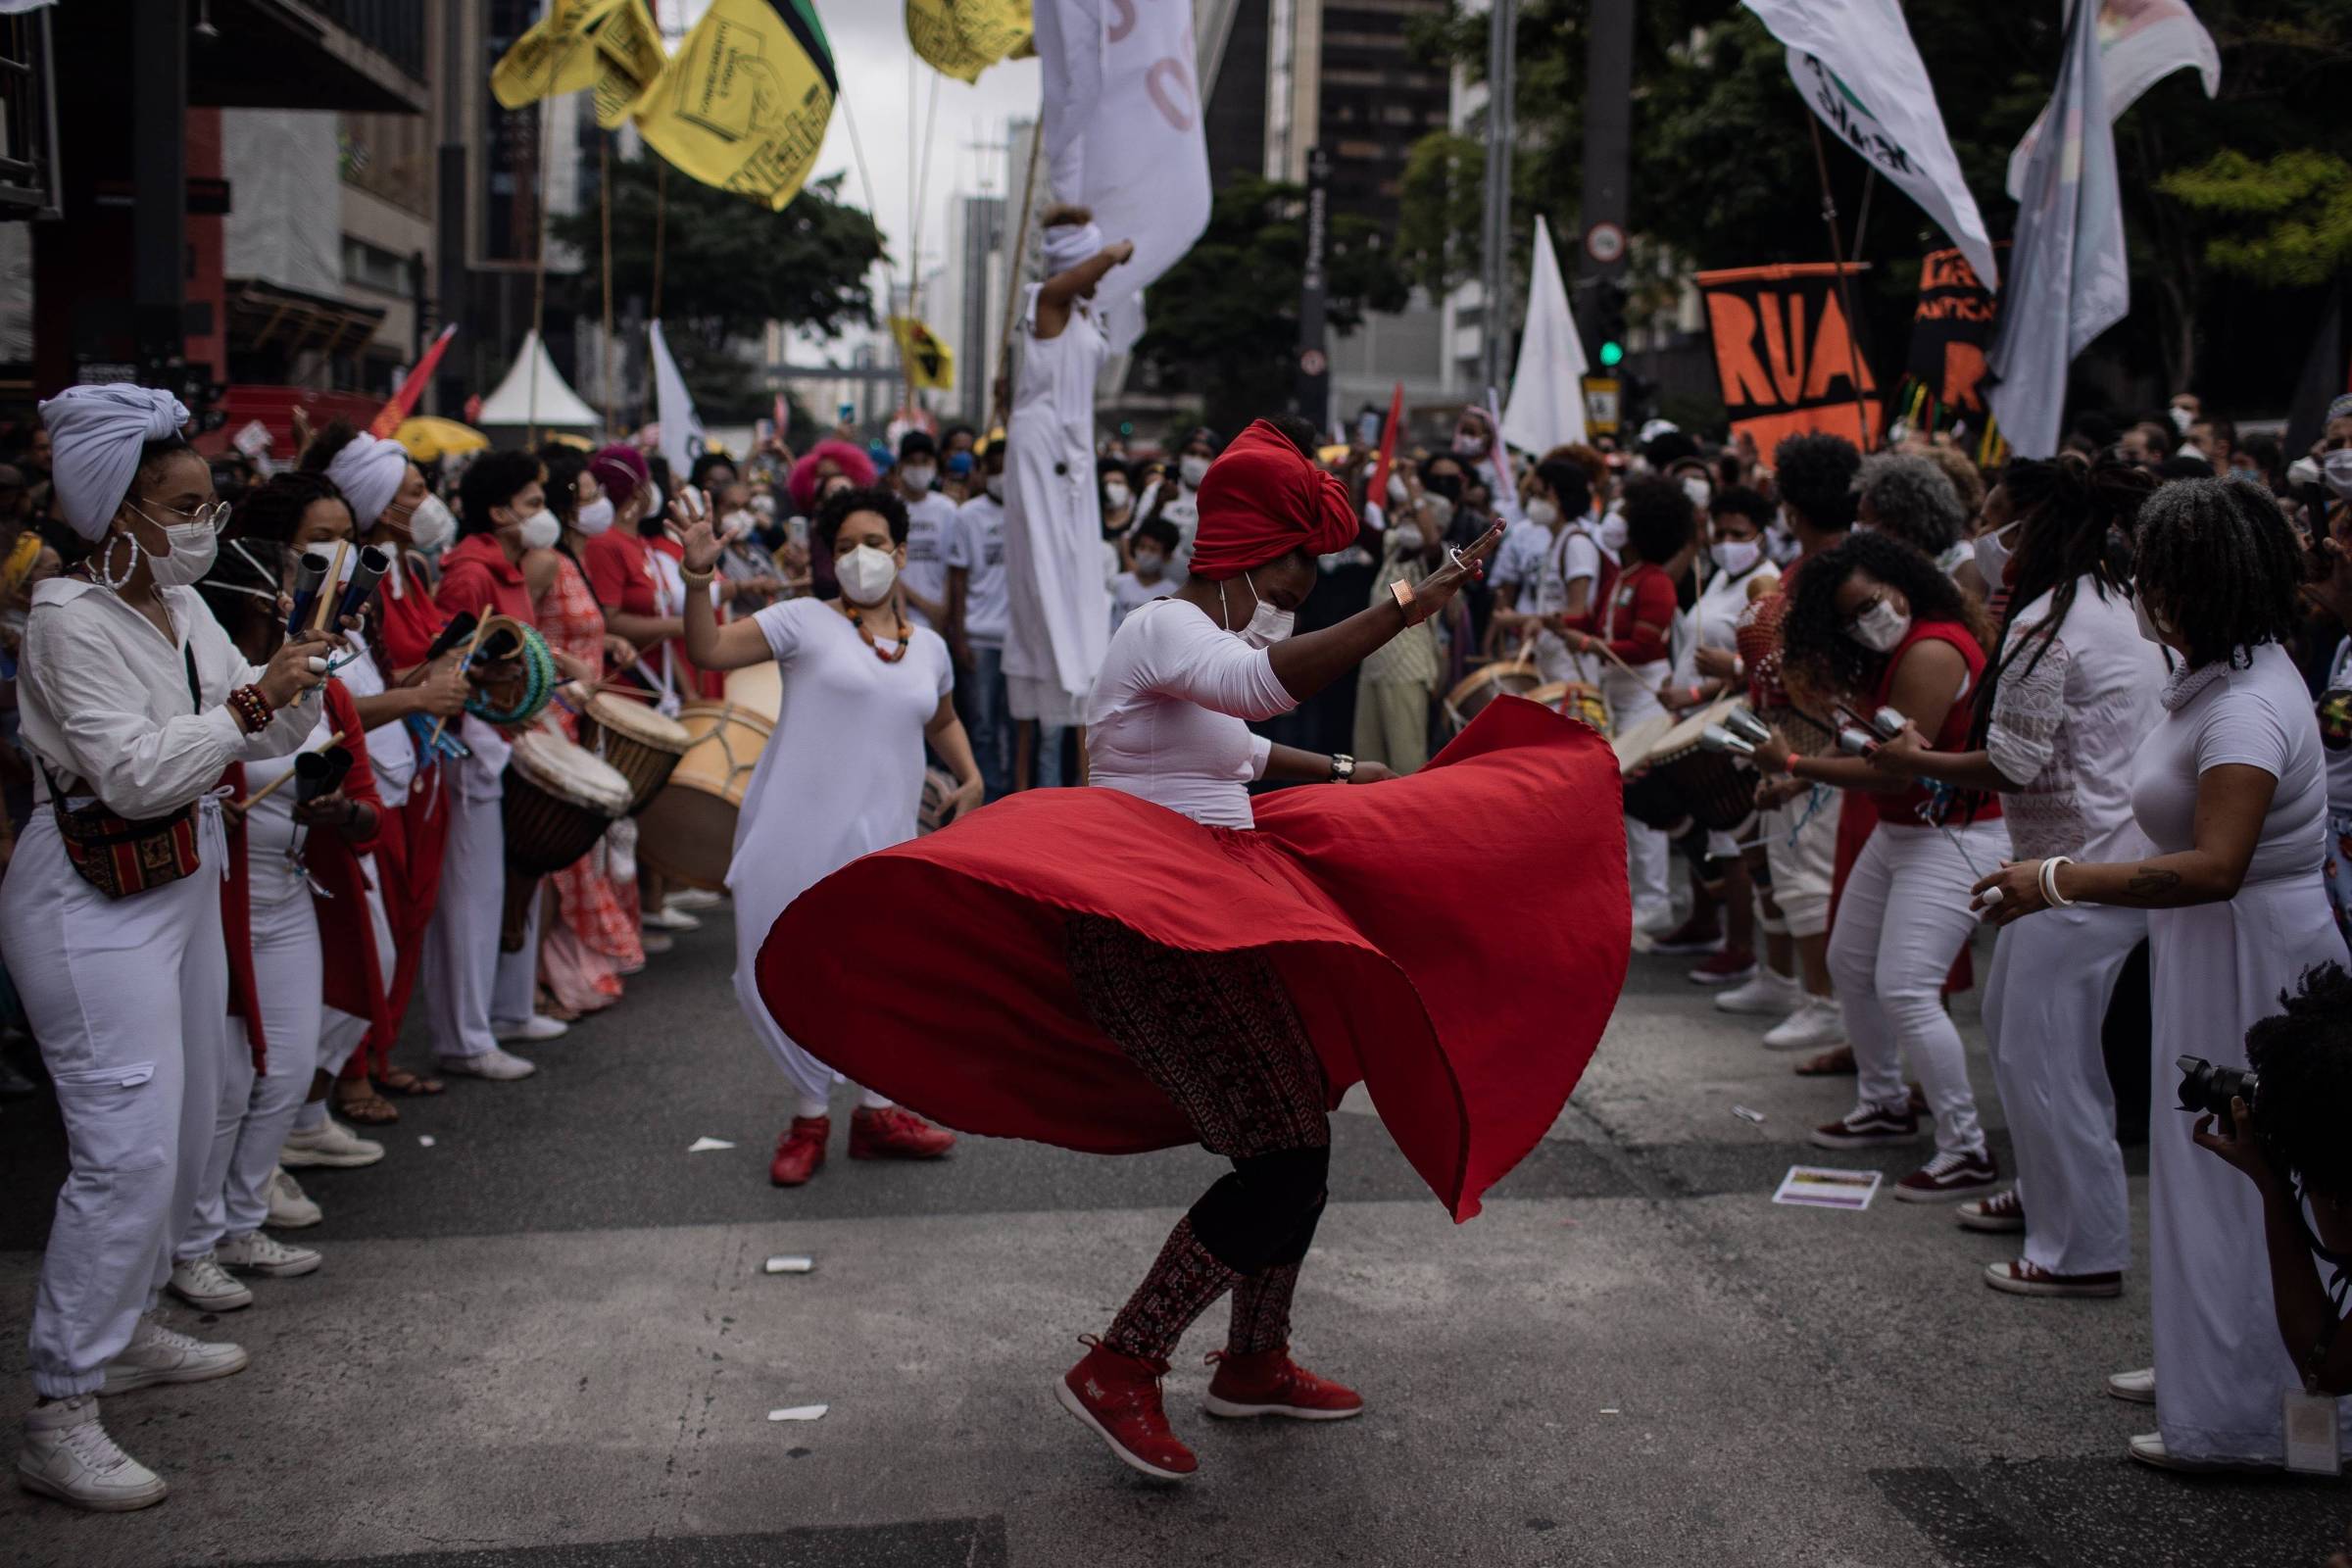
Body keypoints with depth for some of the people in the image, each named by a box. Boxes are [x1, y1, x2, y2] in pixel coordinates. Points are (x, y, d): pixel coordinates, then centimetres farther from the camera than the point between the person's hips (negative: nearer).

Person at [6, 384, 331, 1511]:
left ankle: (126, 1330, 33)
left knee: (185, 1118, 16)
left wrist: (302, 674, -7)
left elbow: (268, 735, 11)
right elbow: (134, 772, -23)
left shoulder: (181, 604, 8)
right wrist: (248, 702, -23)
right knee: (127, 1145, -13)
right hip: (91, 900, -9)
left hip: (182, 882, 9)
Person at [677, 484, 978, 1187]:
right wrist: (698, 580, -21)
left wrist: (970, 775, 16)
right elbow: (709, 651, -7)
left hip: (878, 844, 3)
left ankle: (877, 1112, 26)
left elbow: (942, 720, 32)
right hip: (792, 832, -3)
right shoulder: (806, 622, 0)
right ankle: (810, 1113, 24)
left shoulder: (929, 647, 13)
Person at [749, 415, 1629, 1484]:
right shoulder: (1165, 628, -13)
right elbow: (1265, 682, -36)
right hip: (1147, 927, -11)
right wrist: (1406, 608, -42)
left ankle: (1255, 1364, 33)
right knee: (1282, 1158, -13)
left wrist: (1352, 777, 47)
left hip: (1217, 919, 11)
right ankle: (1117, 1371, -3)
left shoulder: (1210, 640, 18)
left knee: (1296, 1140, 17)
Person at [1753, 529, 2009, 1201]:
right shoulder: (1900, 651, 10)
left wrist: (1793, 764, -18)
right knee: (1850, 963, 18)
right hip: (1897, 833, 11)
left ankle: (1967, 1152, -7)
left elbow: (1894, 771, -23)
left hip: (1953, 839, -11)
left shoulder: (1932, 652, -22)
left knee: (1905, 989, -16)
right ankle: (1884, 1106, 35)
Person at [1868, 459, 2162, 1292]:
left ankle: (2084, 1252, 7)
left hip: (2085, 867, -10)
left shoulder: (2047, 626, -19)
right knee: (2012, 1022, 22)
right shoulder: (2117, 601, 10)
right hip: (2120, 844, 10)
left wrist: (1914, 761, -5)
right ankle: (2044, 1191, 36)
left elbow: (2011, 766, -18)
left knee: (2045, 1054, -2)